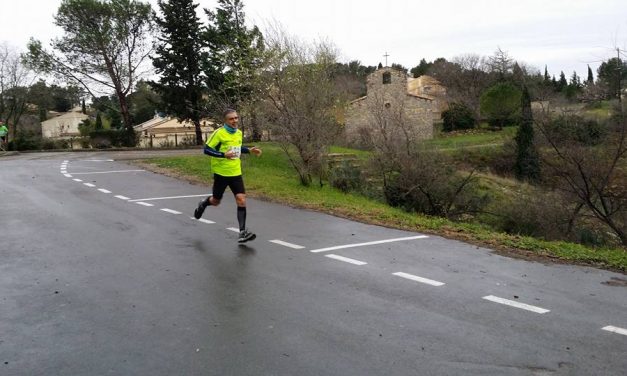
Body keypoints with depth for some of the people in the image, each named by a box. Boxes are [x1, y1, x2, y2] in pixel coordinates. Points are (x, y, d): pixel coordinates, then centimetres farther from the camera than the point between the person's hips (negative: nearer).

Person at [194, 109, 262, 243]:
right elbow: (206, 149, -14)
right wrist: (224, 155, -26)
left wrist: (249, 150, 11)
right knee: (216, 201, 11)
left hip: (236, 173, 4)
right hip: (221, 173, -4)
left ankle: (242, 232, -9)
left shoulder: (239, 133, 7)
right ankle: (203, 204, 48)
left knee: (241, 199, -10)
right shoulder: (219, 133, -13)